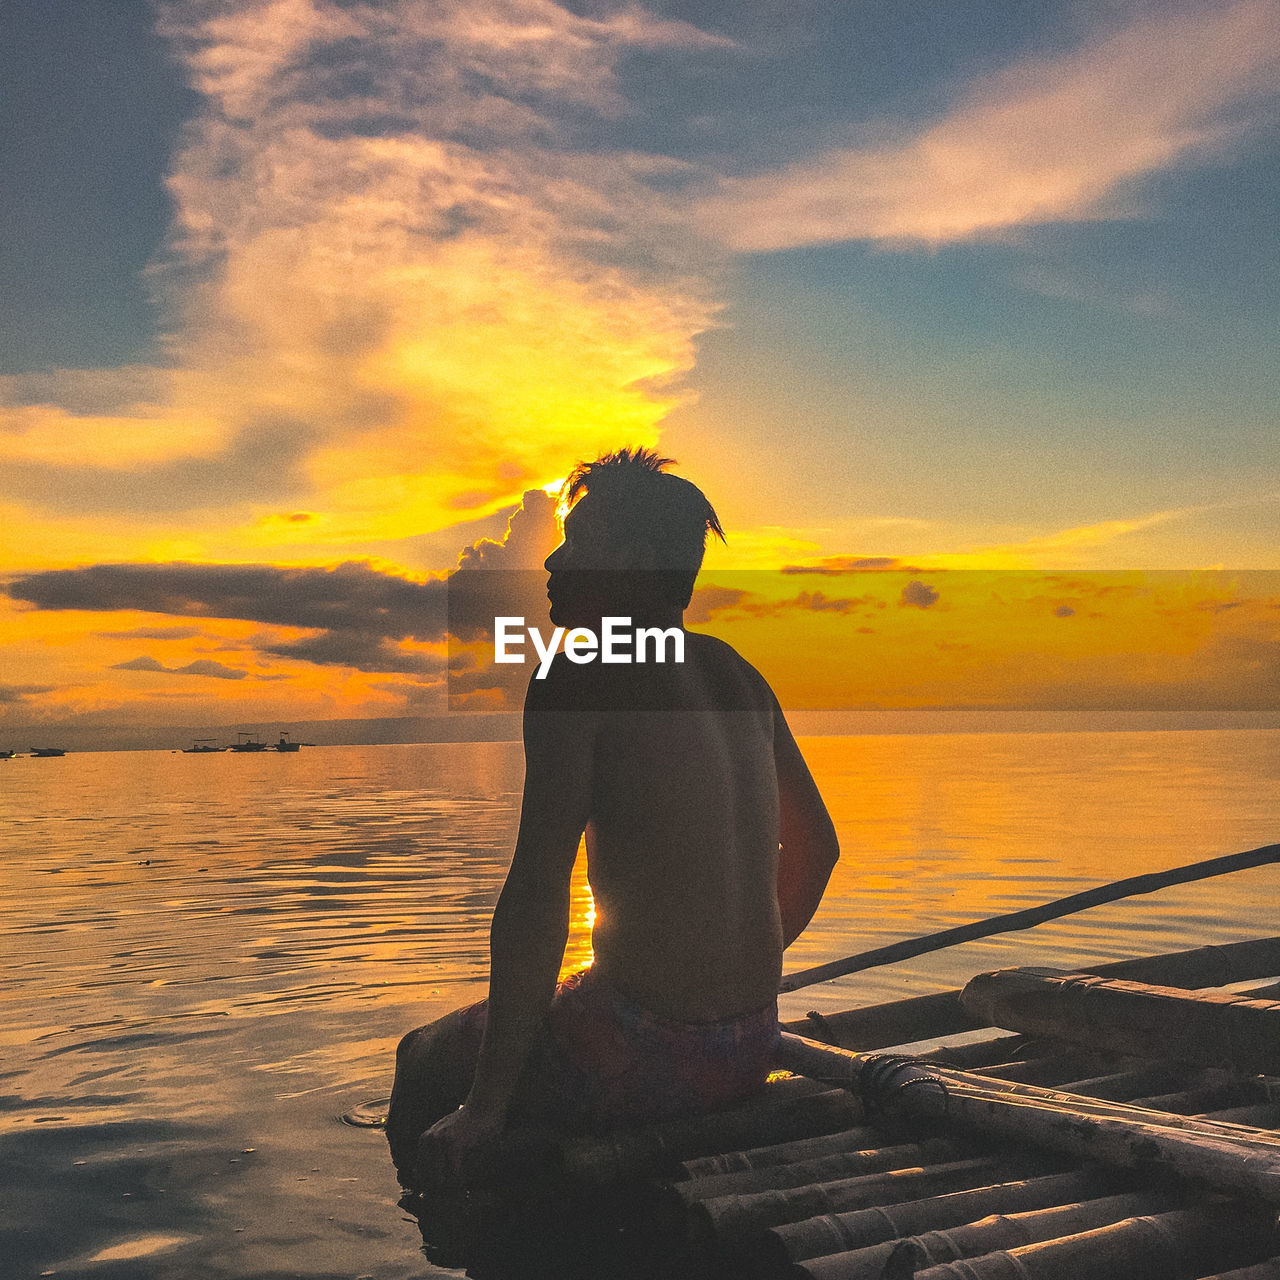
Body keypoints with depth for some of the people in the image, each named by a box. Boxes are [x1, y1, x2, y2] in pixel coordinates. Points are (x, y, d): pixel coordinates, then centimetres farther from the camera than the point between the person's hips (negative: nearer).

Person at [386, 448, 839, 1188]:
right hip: (752, 1047, 8)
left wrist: (483, 1107, -14)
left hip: (646, 1055, -8)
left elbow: (537, 895, -19)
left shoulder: (579, 679, -14)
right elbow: (817, 846, 16)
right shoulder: (738, 675, 8)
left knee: (424, 1063, 18)